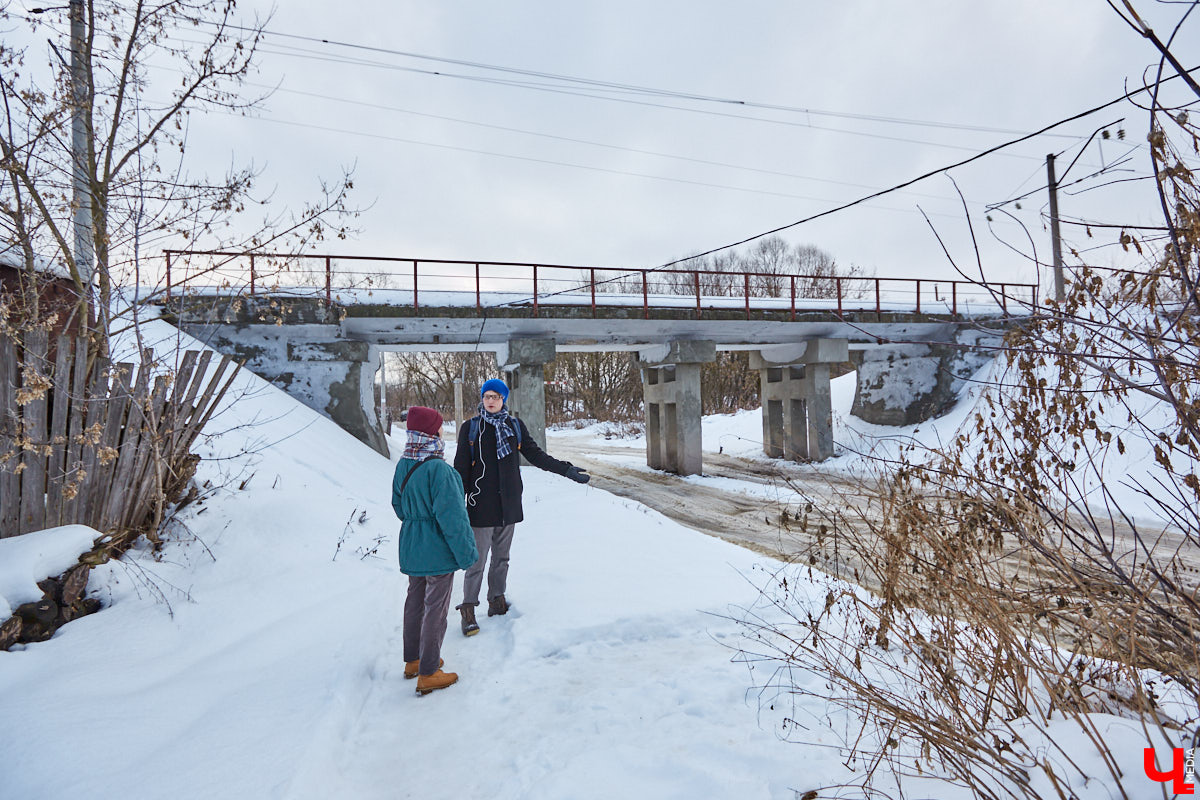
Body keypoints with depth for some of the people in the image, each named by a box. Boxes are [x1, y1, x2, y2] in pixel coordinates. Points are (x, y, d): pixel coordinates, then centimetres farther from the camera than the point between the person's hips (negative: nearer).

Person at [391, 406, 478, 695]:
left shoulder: (403, 465, 0)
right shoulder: (439, 470, -26)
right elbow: (451, 517, -24)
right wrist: (466, 552, -14)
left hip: (411, 546, 8)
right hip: (438, 550, -8)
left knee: (415, 601, 21)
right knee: (435, 609, 4)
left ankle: (413, 661, 37)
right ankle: (428, 674, 16)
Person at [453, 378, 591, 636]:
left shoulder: (515, 426, 6)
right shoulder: (471, 428, -1)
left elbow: (535, 455, 8)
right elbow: (461, 468, 0)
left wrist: (565, 469, 1)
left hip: (508, 505, 3)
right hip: (481, 506, -3)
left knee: (501, 557, 14)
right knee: (477, 560, -1)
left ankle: (497, 600, 28)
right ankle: (468, 609, 9)